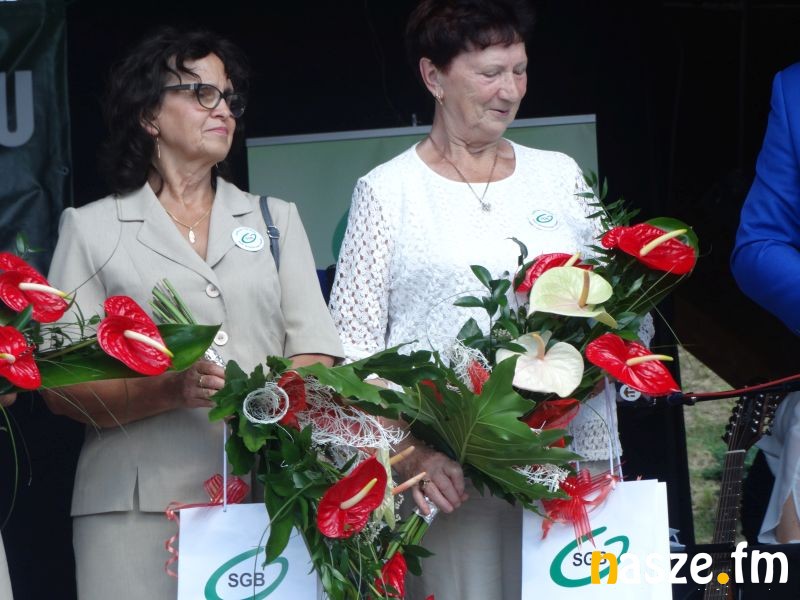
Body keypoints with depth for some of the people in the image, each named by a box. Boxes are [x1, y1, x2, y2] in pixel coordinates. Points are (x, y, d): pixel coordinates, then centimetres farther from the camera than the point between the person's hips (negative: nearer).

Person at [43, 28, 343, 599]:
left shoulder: (276, 219, 17)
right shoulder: (92, 228, 7)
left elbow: (315, 359, 7)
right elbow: (63, 388, -1)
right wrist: (172, 390, -17)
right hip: (139, 507, -2)